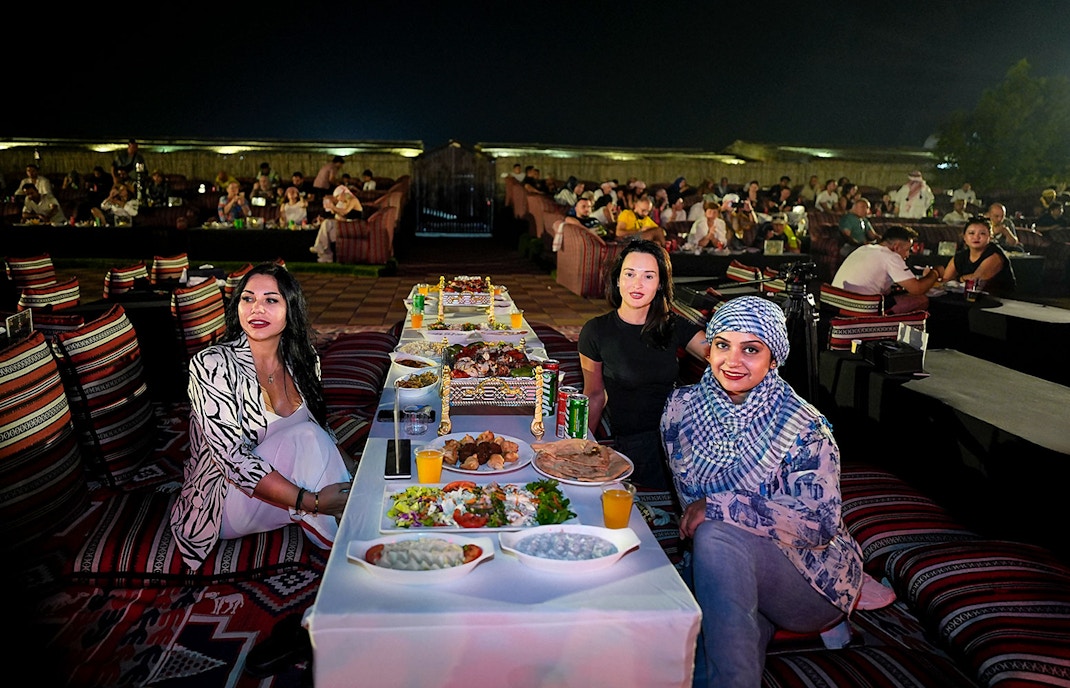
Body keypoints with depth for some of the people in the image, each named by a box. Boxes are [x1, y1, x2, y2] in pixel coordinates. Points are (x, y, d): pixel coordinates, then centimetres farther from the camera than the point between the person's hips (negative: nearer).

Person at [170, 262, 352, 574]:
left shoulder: (303, 359, 0)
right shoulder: (212, 365, -18)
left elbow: (324, 430, 10)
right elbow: (233, 459, -25)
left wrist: (345, 476, -9)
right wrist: (310, 501, -32)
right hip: (220, 501, -5)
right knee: (303, 437, -29)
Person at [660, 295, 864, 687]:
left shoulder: (804, 428, -16)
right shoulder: (683, 407, -2)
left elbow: (820, 524, -22)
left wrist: (718, 507, -26)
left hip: (811, 577, -2)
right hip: (716, 571, 3)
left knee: (716, 537, -32)